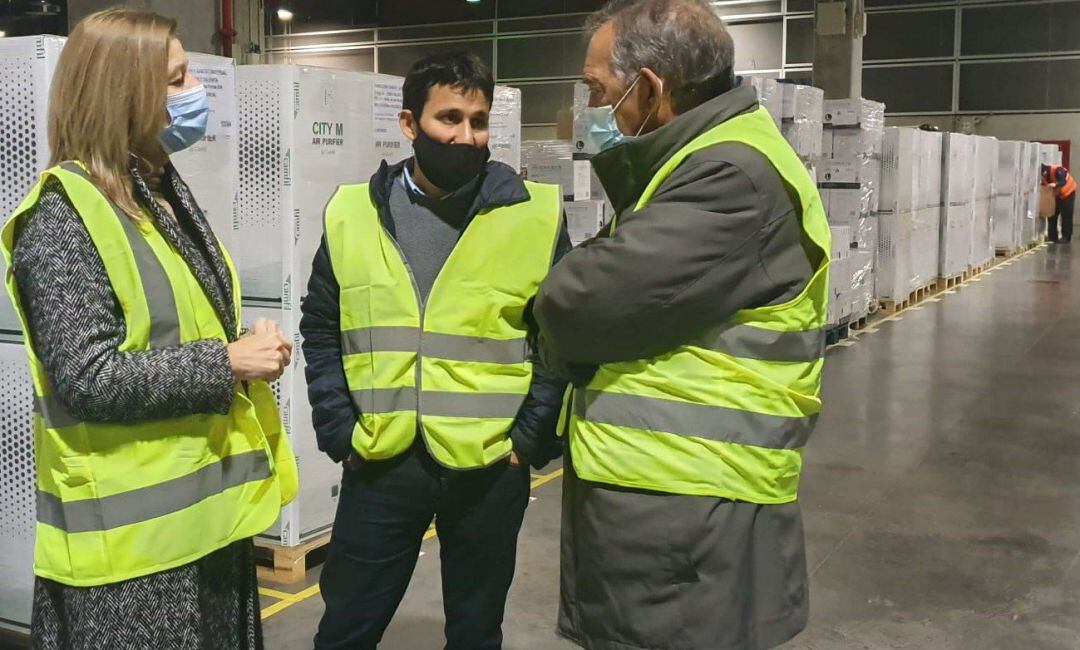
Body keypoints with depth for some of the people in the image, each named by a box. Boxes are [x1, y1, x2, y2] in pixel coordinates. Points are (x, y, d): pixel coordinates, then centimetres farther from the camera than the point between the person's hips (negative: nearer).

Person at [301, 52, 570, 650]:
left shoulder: (537, 214, -3)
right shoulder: (353, 213, 3)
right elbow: (320, 331, 9)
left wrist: (530, 438, -7)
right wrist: (340, 433, 0)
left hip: (489, 470, -1)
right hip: (380, 464, 1)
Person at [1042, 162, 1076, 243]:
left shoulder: (1058, 170, -31)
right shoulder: (1044, 176, -11)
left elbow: (1063, 181, -44)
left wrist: (1055, 184, -63)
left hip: (1067, 193, -6)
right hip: (1055, 196, 6)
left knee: (1066, 217, -7)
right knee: (1052, 217, 2)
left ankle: (1066, 238, -5)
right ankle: (1052, 238, 7)